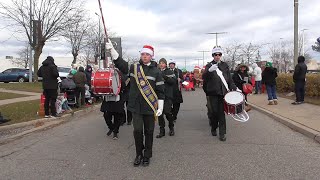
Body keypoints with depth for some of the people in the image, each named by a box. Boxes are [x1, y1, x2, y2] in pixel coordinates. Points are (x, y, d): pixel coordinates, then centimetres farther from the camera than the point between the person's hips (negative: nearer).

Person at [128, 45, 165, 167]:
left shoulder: (156, 71, 0)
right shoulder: (134, 68, 5)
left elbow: (161, 91, 0)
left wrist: (160, 107, -4)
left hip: (150, 107, -1)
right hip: (136, 106, 1)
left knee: (149, 132, 8)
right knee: (137, 130, -1)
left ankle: (147, 156, 25)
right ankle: (139, 154, 20)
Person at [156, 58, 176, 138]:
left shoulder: (169, 72, 4)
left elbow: (173, 81, -10)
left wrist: (165, 77, -20)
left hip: (167, 95, -3)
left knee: (167, 112, -9)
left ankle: (171, 127, 17)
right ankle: (162, 130, 14)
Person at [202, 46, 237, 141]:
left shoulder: (225, 65, 12)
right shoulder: (209, 65, 3)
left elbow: (229, 79, 15)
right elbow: (204, 77, -14)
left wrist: (235, 88, 3)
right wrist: (209, 70, -33)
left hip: (223, 92, 1)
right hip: (213, 93, -1)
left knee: (221, 112, -3)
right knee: (214, 111, 2)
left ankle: (222, 133, 2)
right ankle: (213, 128, 26)